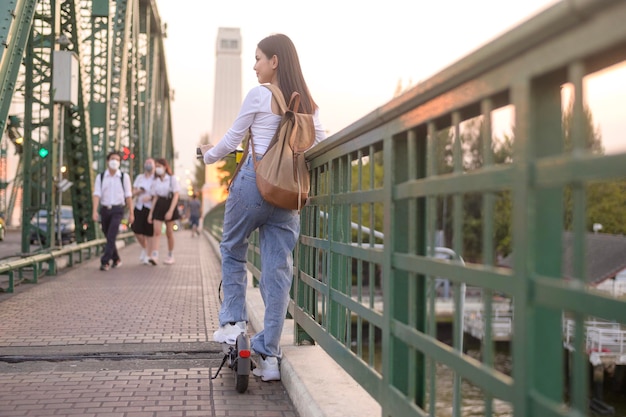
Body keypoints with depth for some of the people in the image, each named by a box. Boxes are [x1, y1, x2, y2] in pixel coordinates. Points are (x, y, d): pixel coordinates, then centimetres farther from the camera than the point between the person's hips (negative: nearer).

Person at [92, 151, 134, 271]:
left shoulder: (124, 177, 0)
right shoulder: (100, 177, 4)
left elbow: (128, 195, 1)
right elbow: (97, 194, -6)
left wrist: (131, 213, 0)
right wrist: (95, 211, -18)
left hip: (117, 209, -3)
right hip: (104, 209, 3)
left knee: (111, 236, -16)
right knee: (108, 237, 13)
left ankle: (105, 262, -15)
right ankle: (116, 259, 32)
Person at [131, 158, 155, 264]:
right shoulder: (139, 178, 14)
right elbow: (133, 193, 14)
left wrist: (150, 197, -20)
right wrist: (138, 191, -8)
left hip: (150, 208, -4)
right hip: (139, 207, 4)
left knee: (149, 233, -3)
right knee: (137, 230, -4)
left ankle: (147, 256, 7)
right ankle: (144, 248, 24)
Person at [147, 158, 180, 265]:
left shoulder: (172, 179, -4)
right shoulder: (155, 181, 8)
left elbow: (176, 195, -8)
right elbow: (155, 198, 10)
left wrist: (170, 211, -17)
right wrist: (151, 213, 4)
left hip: (170, 205, -3)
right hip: (159, 206, 3)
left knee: (169, 232, 5)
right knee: (157, 231, -12)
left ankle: (170, 256, 19)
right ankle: (154, 256, -22)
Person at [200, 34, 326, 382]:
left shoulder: (259, 96, -5)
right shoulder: (309, 104, 10)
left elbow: (232, 140, 1)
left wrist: (209, 155, 21)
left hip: (254, 180, -4)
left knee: (232, 249, 20)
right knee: (279, 269, 4)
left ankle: (233, 322, 14)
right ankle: (270, 355, 5)